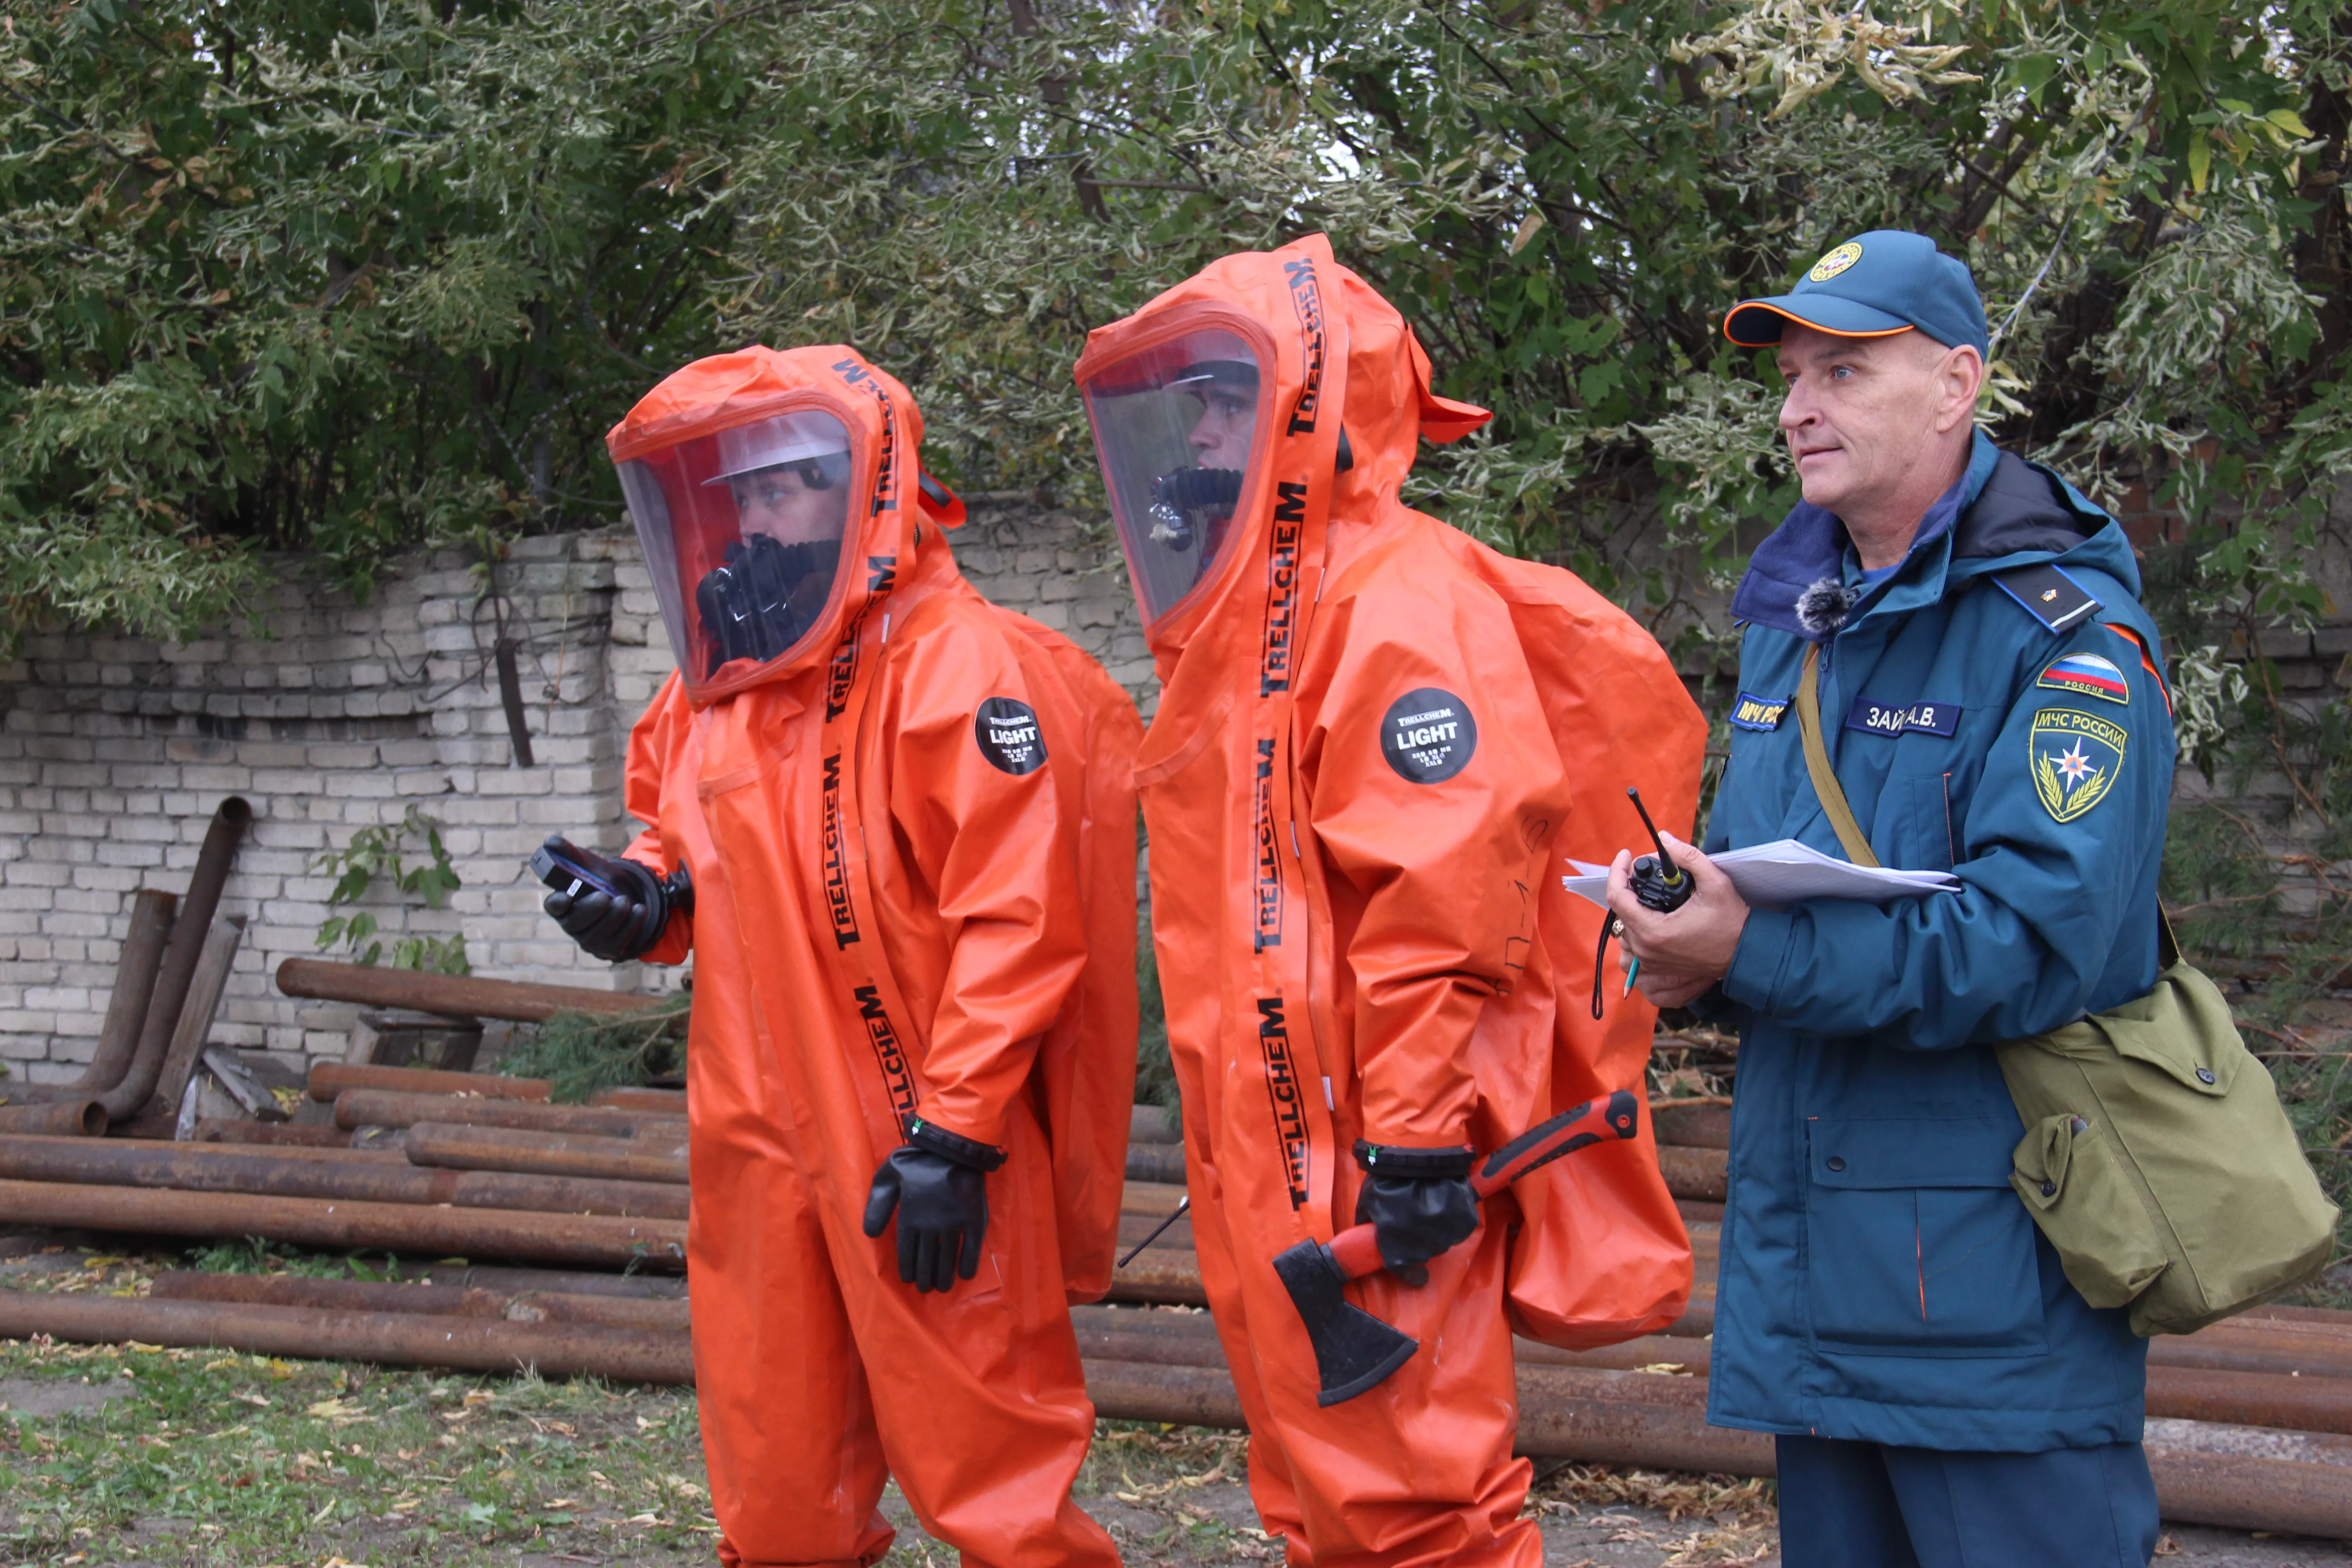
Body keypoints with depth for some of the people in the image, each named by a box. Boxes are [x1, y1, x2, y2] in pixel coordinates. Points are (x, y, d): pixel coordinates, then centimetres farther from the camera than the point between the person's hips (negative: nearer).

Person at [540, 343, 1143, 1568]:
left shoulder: (958, 665, -12)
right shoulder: (720, 684, 11)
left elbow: (1012, 918, -18)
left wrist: (950, 1136, -20)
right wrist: (643, 902, 4)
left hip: (922, 1151, -7)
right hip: (763, 1145, 7)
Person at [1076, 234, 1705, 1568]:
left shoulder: (1403, 603, -13)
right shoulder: (1243, 616, 18)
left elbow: (1443, 901, -21)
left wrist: (1414, 1142, -23)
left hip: (1373, 1161, -10)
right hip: (1273, 1147, 10)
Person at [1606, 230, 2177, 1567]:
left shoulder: (2067, 629, -11)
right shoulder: (1795, 624, 15)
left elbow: (2044, 941, -22)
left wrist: (1756, 958, -27)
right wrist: (1688, 930, -3)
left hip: (1992, 1272, -8)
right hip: (1809, 1257, 8)